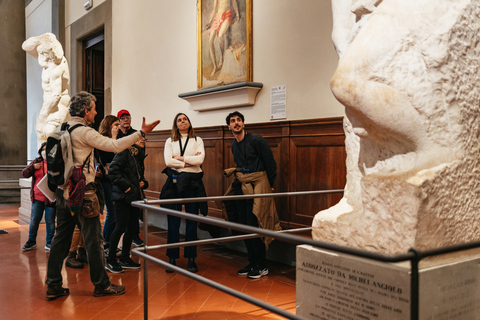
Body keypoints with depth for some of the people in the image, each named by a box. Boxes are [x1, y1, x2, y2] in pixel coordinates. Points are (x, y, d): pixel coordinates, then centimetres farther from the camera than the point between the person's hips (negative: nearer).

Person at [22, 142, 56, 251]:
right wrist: (32, 167, -11)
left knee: (50, 221, 4)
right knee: (34, 220, 10)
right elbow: (25, 174, 7)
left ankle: (49, 243, 17)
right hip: (37, 197, 3)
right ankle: (31, 242, 23)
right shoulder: (36, 162, 8)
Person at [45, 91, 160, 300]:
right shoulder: (84, 131, -13)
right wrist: (141, 133, -17)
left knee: (61, 238, 11)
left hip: (63, 192, 8)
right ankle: (101, 285, 12)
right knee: (93, 238, 2)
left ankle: (53, 285, 15)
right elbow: (114, 146, -20)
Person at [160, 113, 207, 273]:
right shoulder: (170, 141, 11)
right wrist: (189, 162, -6)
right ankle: (172, 258, 9)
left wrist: (180, 158, -5)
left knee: (192, 221, 3)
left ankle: (191, 259, 11)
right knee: (173, 221, 0)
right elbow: (168, 161, -4)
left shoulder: (197, 140, 10)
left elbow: (200, 159, -7)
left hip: (192, 182, 0)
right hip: (174, 181, 0)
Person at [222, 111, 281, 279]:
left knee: (254, 226, -9)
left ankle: (261, 266, 3)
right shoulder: (234, 146, 14)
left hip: (258, 186, -7)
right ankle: (252, 263, 19)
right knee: (244, 226, 7)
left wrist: (269, 185, -2)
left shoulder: (256, 140, -9)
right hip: (242, 187, 7)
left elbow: (270, 163, -6)